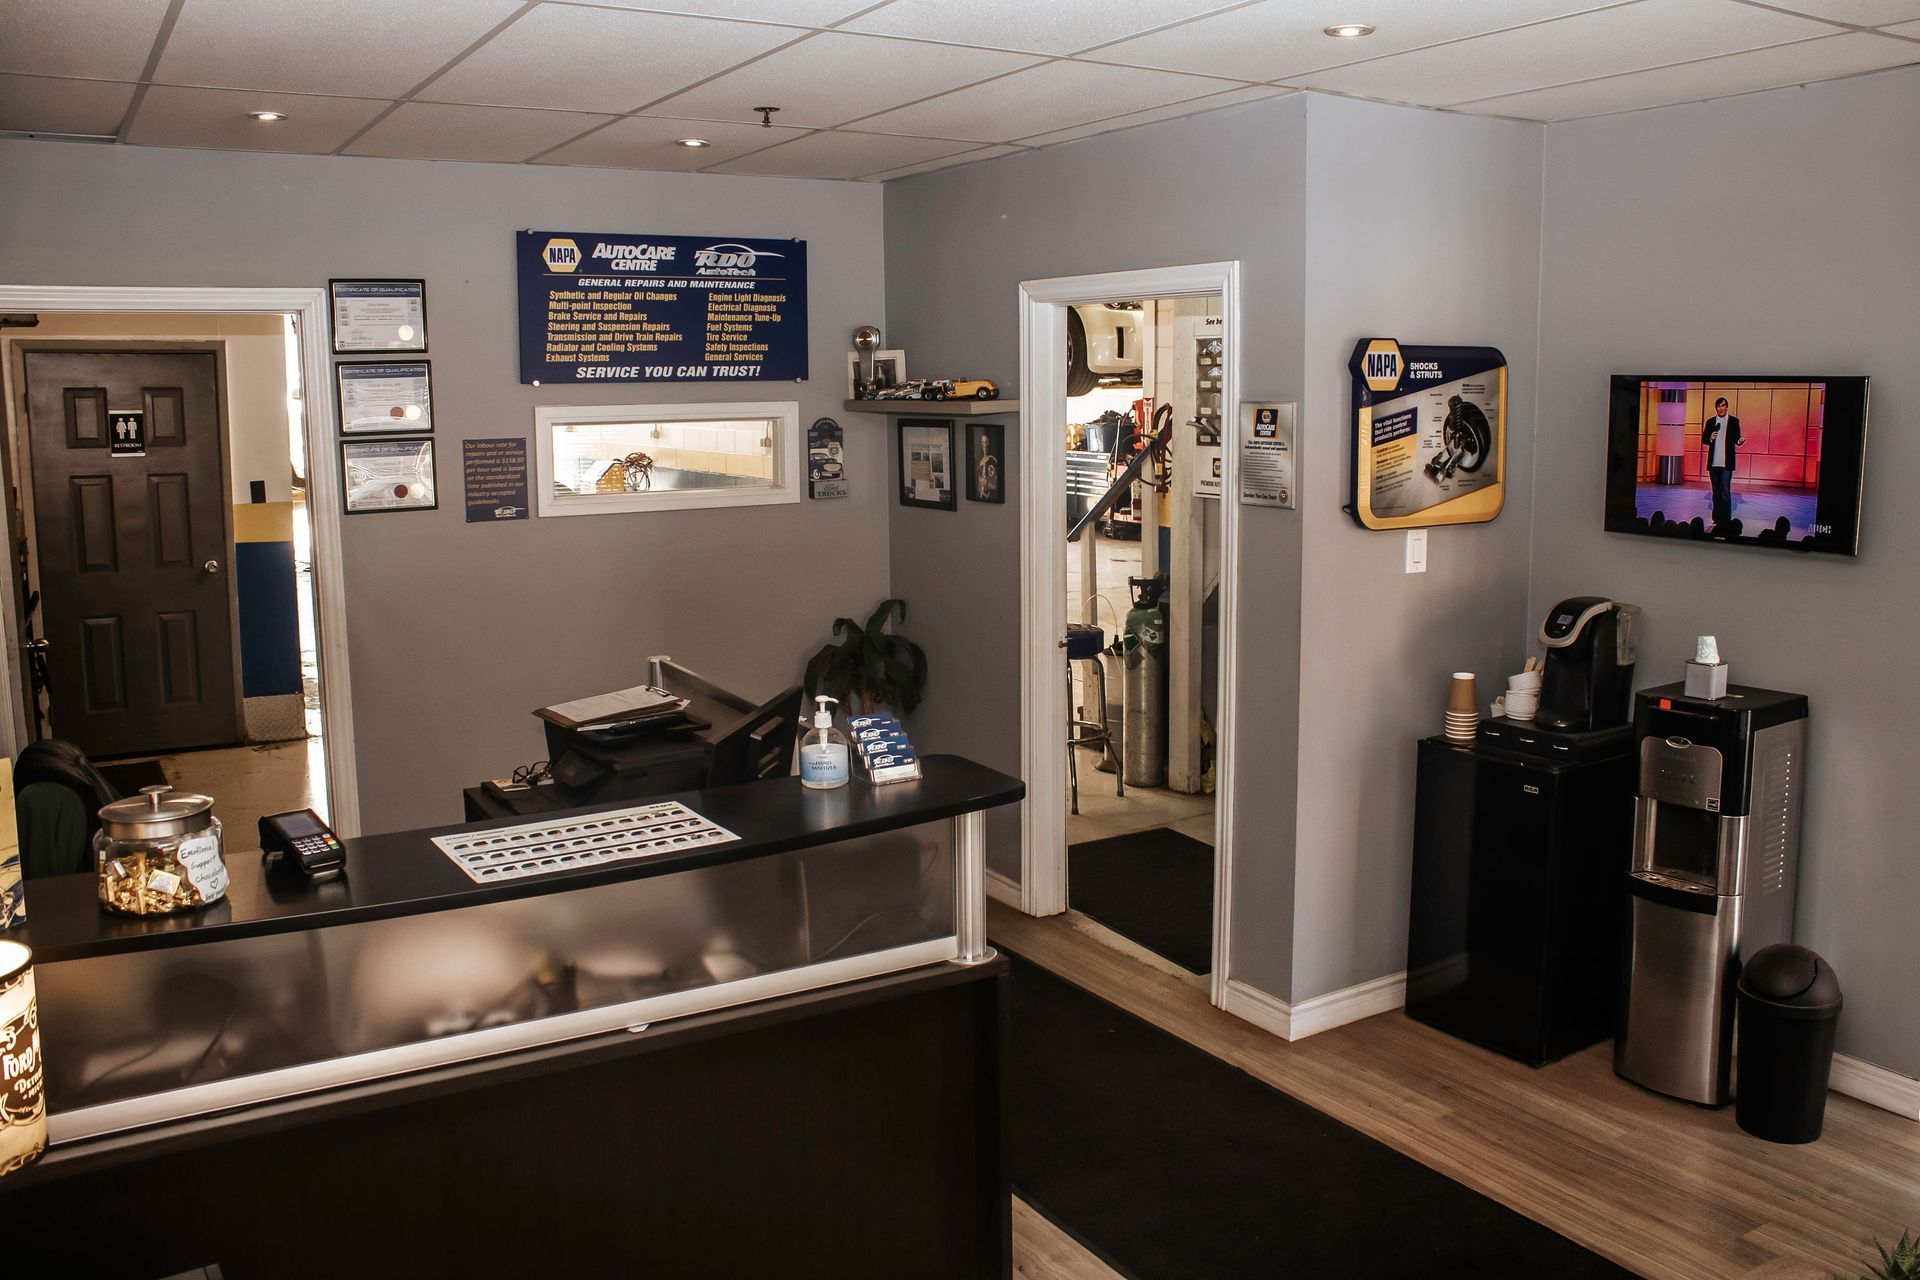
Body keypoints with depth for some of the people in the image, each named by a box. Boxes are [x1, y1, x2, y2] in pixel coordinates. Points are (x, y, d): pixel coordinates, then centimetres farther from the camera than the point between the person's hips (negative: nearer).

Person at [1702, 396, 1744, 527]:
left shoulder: (1734, 421, 3)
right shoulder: (1710, 422, 11)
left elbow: (1736, 439, 4)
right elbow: (1703, 440, 12)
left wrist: (1740, 441, -18)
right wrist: (1710, 438, -9)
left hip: (1726, 462, -3)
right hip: (1713, 462, 3)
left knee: (1725, 492, -9)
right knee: (1716, 492, 10)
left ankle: (1726, 520, -6)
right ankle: (1717, 519, 16)